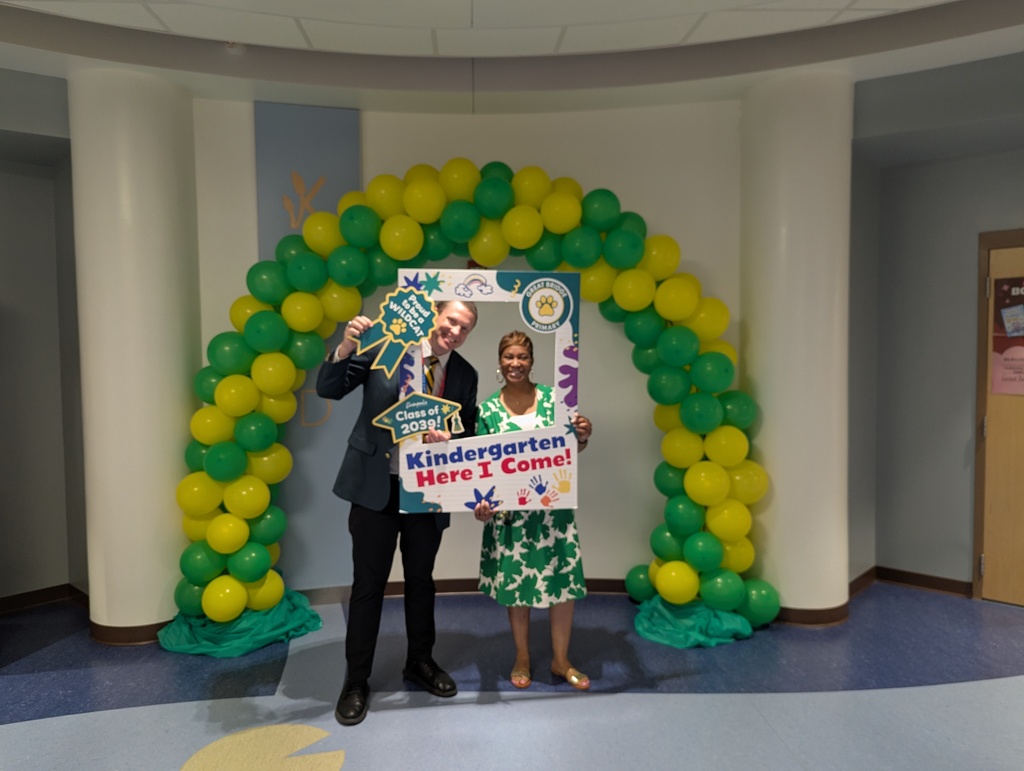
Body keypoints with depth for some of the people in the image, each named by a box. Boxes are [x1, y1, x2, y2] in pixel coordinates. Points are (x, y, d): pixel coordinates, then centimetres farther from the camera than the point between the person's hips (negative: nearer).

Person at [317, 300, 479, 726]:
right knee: (368, 583, 6)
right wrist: (346, 347, -27)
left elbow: (468, 433, 5)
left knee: (421, 580, 18)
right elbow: (328, 388, -9)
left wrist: (448, 437, -17)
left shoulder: (466, 375, 1)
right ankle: (356, 679, 24)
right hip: (375, 486, -3)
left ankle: (420, 662, 38)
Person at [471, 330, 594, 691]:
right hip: (509, 509, 0)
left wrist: (583, 436, -15)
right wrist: (482, 500, -17)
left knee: (564, 578, 4)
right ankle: (522, 658, 32)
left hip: (554, 505, 1)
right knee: (514, 579, 10)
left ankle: (561, 660, 26)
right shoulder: (488, 410, -1)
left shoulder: (553, 397, 0)